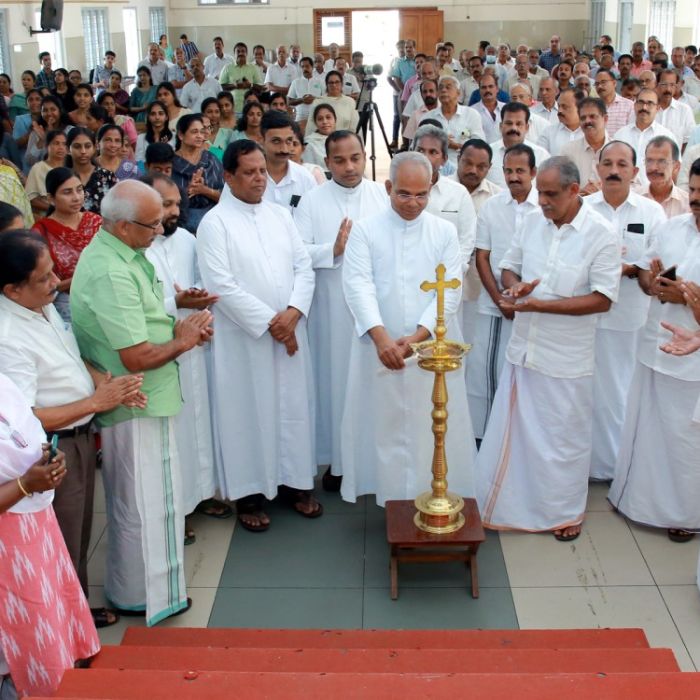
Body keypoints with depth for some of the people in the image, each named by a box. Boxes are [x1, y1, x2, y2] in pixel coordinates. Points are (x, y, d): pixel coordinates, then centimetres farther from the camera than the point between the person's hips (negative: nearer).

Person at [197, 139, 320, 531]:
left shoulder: (280, 216, 10)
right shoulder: (215, 223, -7)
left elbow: (304, 267, 6)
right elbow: (222, 285, -14)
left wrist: (293, 312, -11)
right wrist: (269, 321, -14)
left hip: (290, 333, 5)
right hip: (244, 338, -5)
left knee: (294, 406, 11)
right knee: (249, 412, 4)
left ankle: (296, 481, 26)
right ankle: (250, 494, 17)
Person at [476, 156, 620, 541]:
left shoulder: (601, 234, -14)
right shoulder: (532, 221, 1)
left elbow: (603, 299, -17)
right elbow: (509, 266, 13)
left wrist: (539, 304, -23)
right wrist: (514, 286, -11)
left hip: (565, 360, -4)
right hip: (523, 348, 4)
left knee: (564, 437, 11)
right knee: (511, 432, 14)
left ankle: (566, 511, 32)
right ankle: (501, 505, 31)